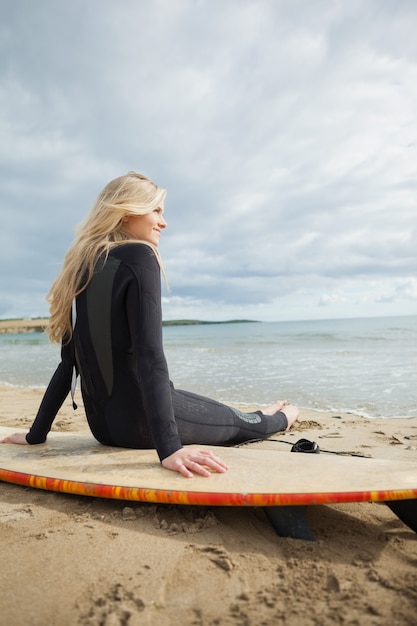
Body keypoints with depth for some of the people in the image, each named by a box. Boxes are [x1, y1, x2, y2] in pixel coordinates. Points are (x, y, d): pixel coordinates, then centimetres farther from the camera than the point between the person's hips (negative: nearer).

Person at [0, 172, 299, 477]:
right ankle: (279, 418, 50)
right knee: (239, 423, 21)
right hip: (141, 420, -8)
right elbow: (149, 354, -25)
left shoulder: (83, 267, 8)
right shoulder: (138, 256, -15)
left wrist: (36, 434, 14)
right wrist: (169, 448, -28)